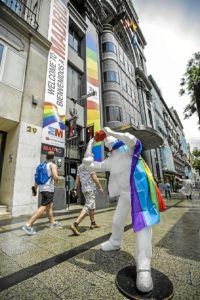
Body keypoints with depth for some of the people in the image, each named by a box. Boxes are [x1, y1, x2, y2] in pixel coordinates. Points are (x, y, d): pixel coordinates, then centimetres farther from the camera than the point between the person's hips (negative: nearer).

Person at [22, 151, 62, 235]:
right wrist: (60, 178, 2)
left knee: (49, 206, 19)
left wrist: (35, 188, 18)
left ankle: (53, 222, 31)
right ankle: (28, 225, -10)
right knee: (43, 207, -6)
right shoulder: (53, 165, -8)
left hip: (42, 188, 9)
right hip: (48, 189, -9)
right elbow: (55, 177, -19)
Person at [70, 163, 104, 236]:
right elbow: (94, 178, -16)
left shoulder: (80, 167, 12)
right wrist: (100, 187, -7)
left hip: (84, 189, 9)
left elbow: (77, 179, 11)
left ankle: (93, 223, 30)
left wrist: (75, 189, 12)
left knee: (92, 206, 20)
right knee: (87, 207, -8)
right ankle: (75, 225, -16)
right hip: (90, 189, -9)